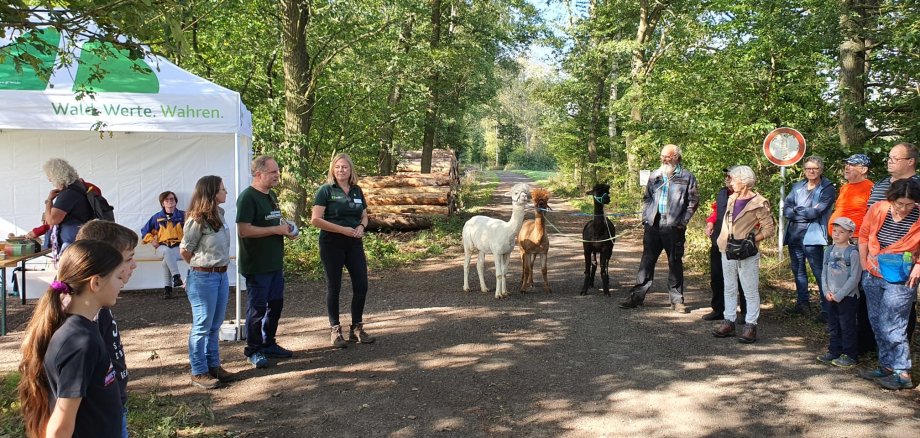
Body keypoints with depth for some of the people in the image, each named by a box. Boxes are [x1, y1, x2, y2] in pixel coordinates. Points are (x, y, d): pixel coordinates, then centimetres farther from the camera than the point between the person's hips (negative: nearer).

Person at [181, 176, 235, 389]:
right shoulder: (197, 220, -16)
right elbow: (185, 250, -8)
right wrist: (201, 267, 6)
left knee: (215, 325, 16)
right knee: (202, 326, 2)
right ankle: (199, 373, 13)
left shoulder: (219, 215, 6)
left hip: (222, 275, 8)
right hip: (203, 278, -8)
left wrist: (218, 268, 10)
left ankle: (213, 366, 28)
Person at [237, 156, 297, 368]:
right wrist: (276, 229, -20)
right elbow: (244, 230, -24)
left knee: (275, 304, 16)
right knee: (257, 307, 1)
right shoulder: (248, 197, -16)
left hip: (275, 262, 9)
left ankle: (268, 344, 30)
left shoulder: (272, 195, 13)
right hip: (257, 265, -9)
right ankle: (253, 350, 14)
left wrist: (286, 229, 5)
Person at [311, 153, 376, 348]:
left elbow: (364, 216, 17)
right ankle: (335, 330, 17)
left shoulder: (357, 191, 10)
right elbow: (315, 220, -13)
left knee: (361, 286, 3)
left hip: (354, 244, 5)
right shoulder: (326, 190, -6)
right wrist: (343, 230, -17)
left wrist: (361, 226, -6)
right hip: (332, 245, -4)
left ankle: (356, 328, 18)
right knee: (334, 287, 5)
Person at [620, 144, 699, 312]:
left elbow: (693, 201, 0)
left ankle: (677, 300, 15)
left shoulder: (687, 177, 0)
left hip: (673, 227, -3)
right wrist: (645, 216, 6)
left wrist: (683, 221, -7)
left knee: (675, 263, 5)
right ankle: (637, 296, 12)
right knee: (647, 261, 7)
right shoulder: (655, 175, 12)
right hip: (653, 224, 4)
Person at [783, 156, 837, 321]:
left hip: (812, 237, -6)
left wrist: (796, 210, -2)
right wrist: (806, 213, -11)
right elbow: (786, 210, 2)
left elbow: (817, 211, -15)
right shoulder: (797, 187, 14)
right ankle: (802, 303, 25)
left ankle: (826, 309, -4)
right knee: (798, 270, 14)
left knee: (819, 273, -8)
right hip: (794, 236, 6)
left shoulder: (827, 189, -3)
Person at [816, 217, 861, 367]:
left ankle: (850, 355, 12)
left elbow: (855, 277, -15)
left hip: (847, 296, -6)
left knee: (847, 326, 2)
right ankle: (834, 351, 26)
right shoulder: (829, 251, 6)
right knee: (832, 326, 14)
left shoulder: (852, 252, -14)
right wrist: (826, 291, -4)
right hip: (831, 296, 6)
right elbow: (824, 273, 10)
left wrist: (839, 294, -16)